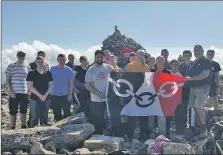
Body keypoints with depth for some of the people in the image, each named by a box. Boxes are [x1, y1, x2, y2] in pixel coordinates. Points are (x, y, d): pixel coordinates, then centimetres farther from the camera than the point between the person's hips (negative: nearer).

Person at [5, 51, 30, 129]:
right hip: (14, 93, -4)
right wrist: (11, 91, -12)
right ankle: (12, 128, 10)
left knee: (23, 111, 13)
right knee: (13, 112, 2)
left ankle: (23, 126, 24)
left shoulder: (27, 67, 9)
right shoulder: (11, 66, -2)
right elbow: (7, 80, -4)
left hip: (25, 93, 4)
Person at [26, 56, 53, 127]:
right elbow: (30, 86, -6)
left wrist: (45, 95, -7)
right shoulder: (31, 73, 0)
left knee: (44, 117, 7)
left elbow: (50, 85, 7)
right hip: (35, 98, -2)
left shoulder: (48, 73, 7)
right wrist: (40, 95, -12)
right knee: (35, 117, -2)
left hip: (46, 99, 3)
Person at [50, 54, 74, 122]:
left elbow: (71, 83, -1)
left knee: (67, 113, 1)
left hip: (65, 96, -2)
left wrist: (70, 94, -8)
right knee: (56, 114, 10)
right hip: (54, 96, 2)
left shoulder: (69, 70, -1)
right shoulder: (52, 69, 4)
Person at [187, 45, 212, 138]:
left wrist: (191, 78, -18)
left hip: (202, 87, -7)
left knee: (198, 108, -11)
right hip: (193, 87, 7)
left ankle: (204, 129, 2)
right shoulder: (194, 62, 15)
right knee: (195, 108, 7)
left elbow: (205, 75, -17)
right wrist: (187, 78, -1)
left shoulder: (206, 61, -6)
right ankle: (198, 128, 17)